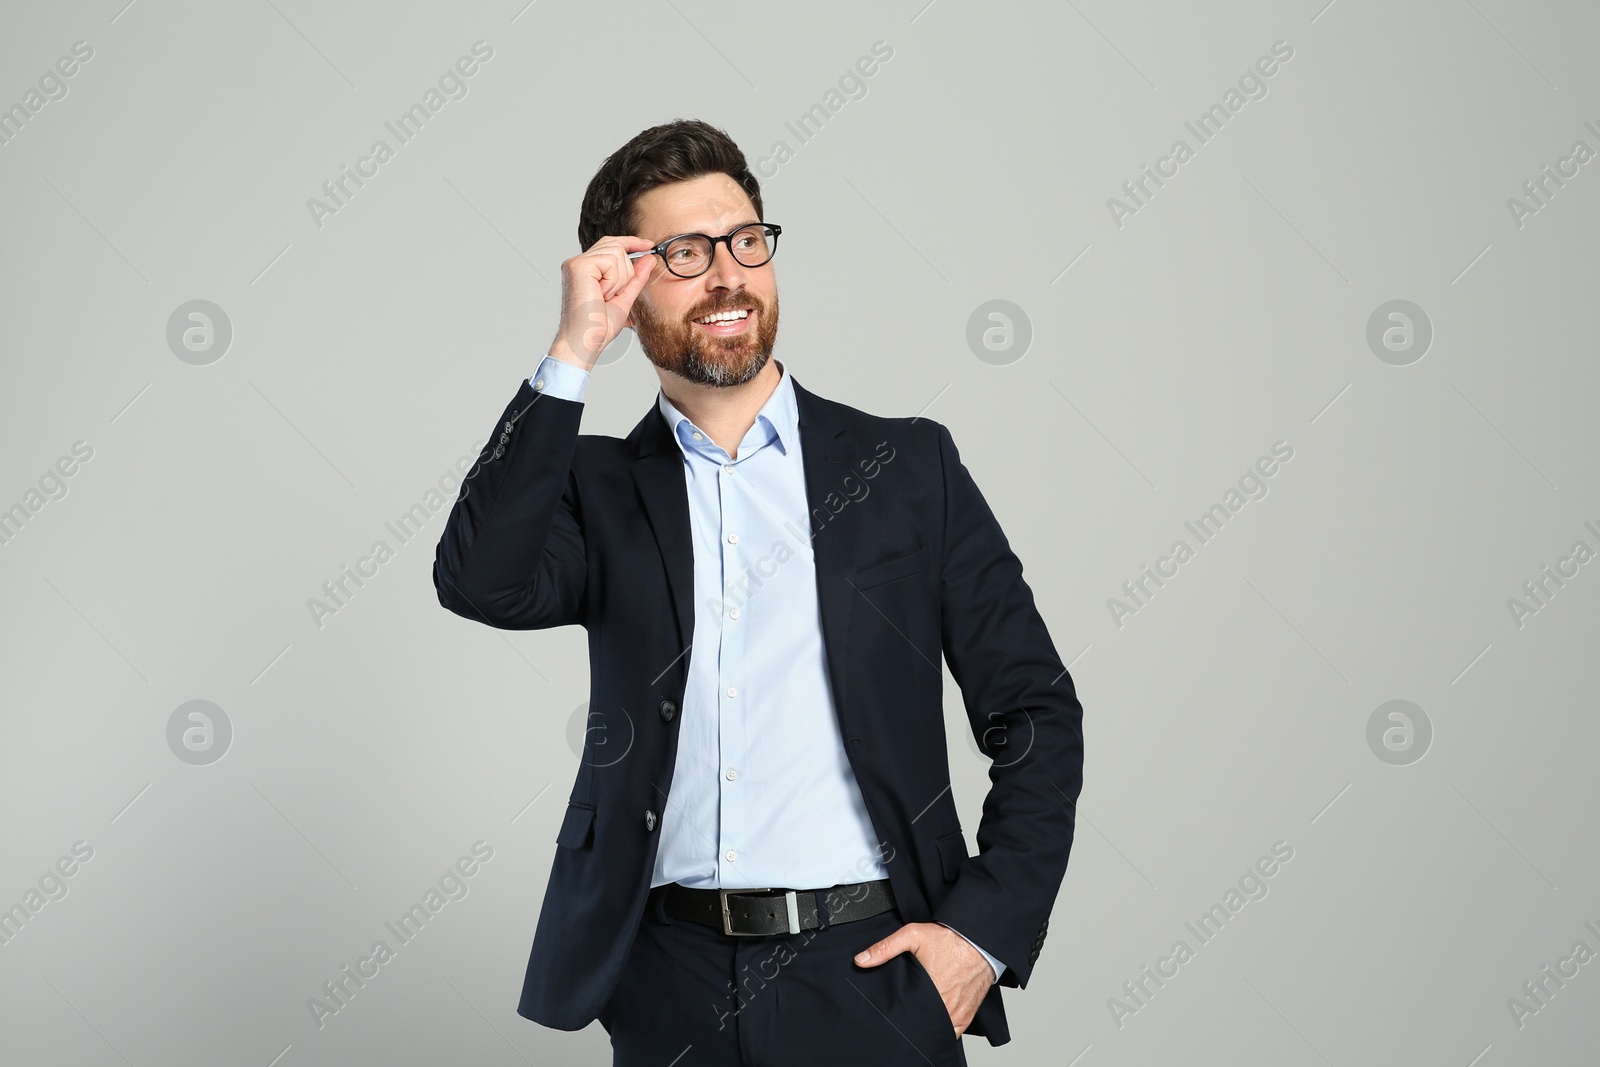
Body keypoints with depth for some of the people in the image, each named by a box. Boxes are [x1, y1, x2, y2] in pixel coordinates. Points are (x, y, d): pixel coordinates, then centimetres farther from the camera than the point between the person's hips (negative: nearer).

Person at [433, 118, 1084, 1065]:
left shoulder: (910, 468, 3)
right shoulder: (602, 489, 6)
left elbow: (1036, 714, 3)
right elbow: (483, 585, -14)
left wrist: (985, 931, -7)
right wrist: (573, 356, -14)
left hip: (870, 972, -1)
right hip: (672, 988, 1)